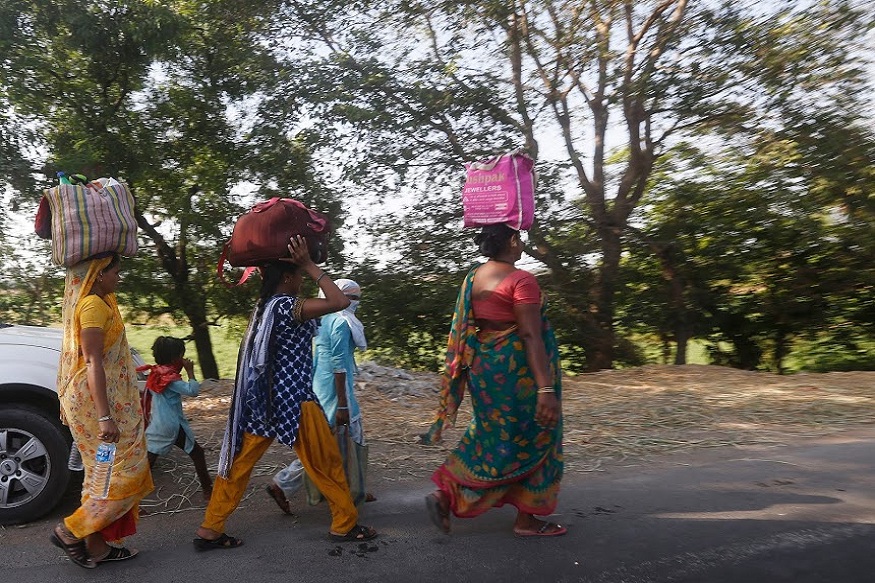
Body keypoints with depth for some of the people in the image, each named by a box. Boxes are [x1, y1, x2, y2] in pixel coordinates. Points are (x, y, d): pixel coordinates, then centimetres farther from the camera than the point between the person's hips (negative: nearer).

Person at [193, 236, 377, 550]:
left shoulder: (264, 305, 8)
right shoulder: (286, 306, -18)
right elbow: (339, 302, -26)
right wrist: (310, 265, -20)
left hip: (263, 398, 8)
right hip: (293, 400, -8)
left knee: (239, 461, 11)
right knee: (327, 462, 7)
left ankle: (210, 530, 17)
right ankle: (345, 524, 19)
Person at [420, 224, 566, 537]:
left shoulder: (472, 277, 6)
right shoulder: (521, 280, -16)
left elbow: (462, 329, 11)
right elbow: (531, 335, -23)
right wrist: (546, 389, -25)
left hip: (482, 367, 8)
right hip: (516, 370, -7)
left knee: (489, 436, 22)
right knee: (529, 440, 9)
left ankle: (444, 494, 17)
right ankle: (526, 519, 21)